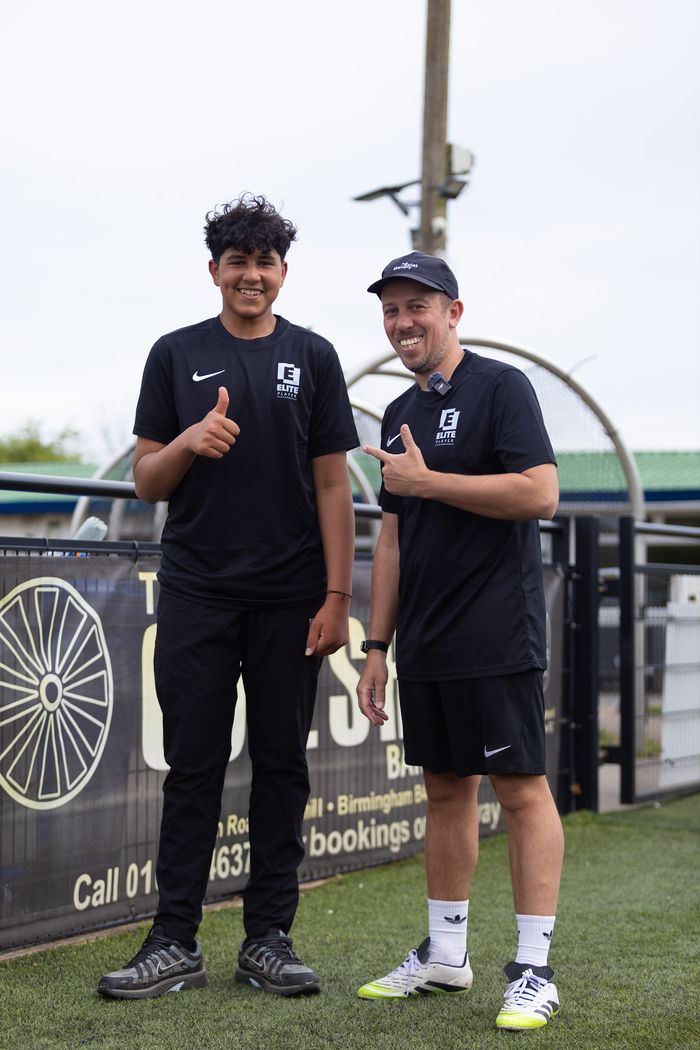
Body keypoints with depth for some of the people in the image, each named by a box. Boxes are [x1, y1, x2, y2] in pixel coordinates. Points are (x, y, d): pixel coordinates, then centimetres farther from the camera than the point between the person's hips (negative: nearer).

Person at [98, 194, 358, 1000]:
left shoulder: (312, 357, 7)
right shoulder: (177, 355, 6)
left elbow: (331, 485, 4)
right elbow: (146, 482, 6)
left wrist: (337, 597, -3)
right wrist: (189, 440, -15)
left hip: (290, 600, 1)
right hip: (197, 593, 0)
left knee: (281, 766, 5)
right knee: (193, 767, 2)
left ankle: (267, 940, 13)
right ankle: (175, 943, 8)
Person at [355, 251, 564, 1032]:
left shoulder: (500, 387, -5)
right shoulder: (398, 416, 17)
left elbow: (540, 493, -17)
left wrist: (426, 481, -14)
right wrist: (377, 648, 15)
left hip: (495, 639, -7)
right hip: (425, 645, 7)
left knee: (521, 790, -4)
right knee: (445, 789, 12)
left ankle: (534, 971, -1)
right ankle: (445, 955, 21)